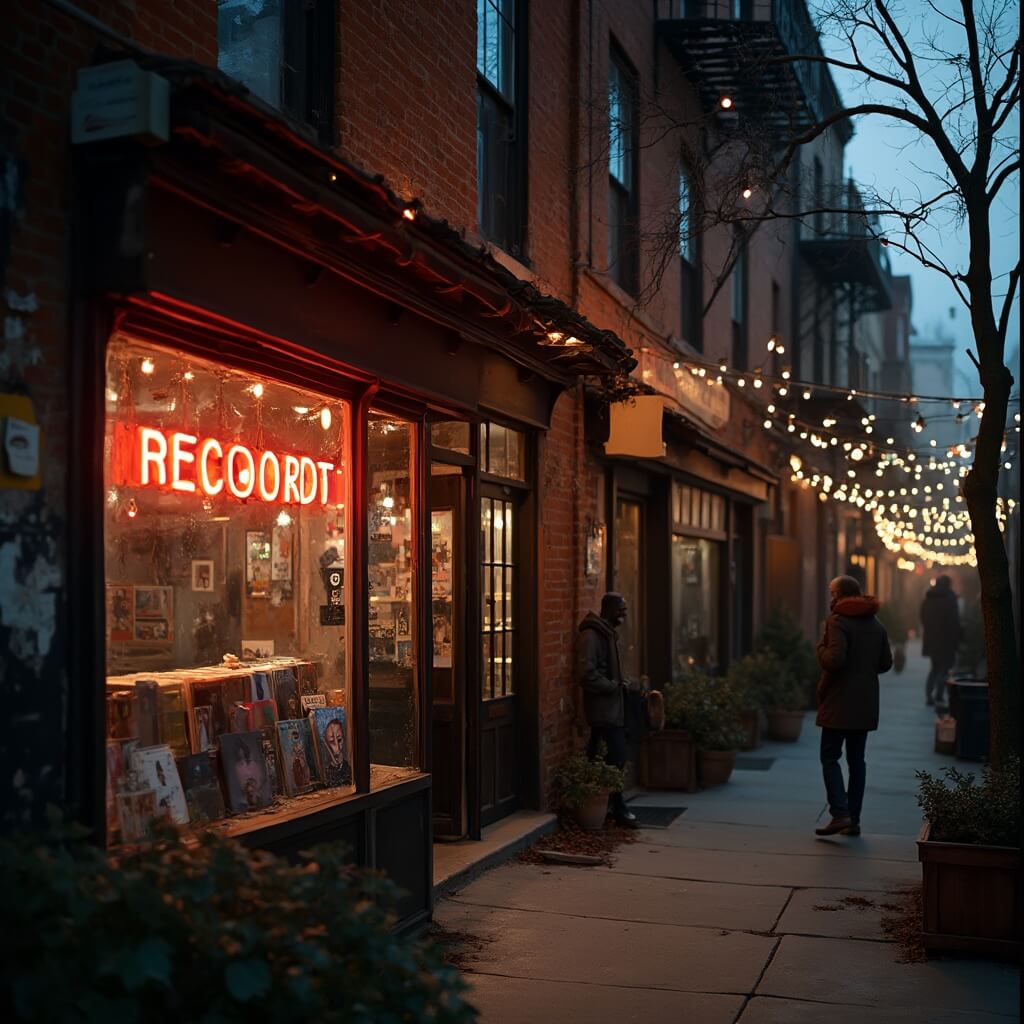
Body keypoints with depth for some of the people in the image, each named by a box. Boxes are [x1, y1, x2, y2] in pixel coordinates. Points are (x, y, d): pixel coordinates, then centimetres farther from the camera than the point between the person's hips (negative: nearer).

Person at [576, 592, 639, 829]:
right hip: (602, 708, -10)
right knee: (616, 757, -10)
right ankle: (618, 809, -3)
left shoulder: (608, 633, 17)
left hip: (611, 706, 10)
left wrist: (620, 683, 13)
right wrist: (613, 686, -14)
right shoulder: (591, 635, -15)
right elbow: (586, 673, -23)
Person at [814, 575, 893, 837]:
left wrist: (821, 648, -4)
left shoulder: (837, 621, -13)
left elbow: (834, 660, -23)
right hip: (866, 705, 7)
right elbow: (886, 663, 12)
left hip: (839, 703, -7)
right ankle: (853, 820, 13)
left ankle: (840, 814, -13)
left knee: (830, 758, -1)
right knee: (856, 760, 11)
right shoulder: (876, 625, 11)